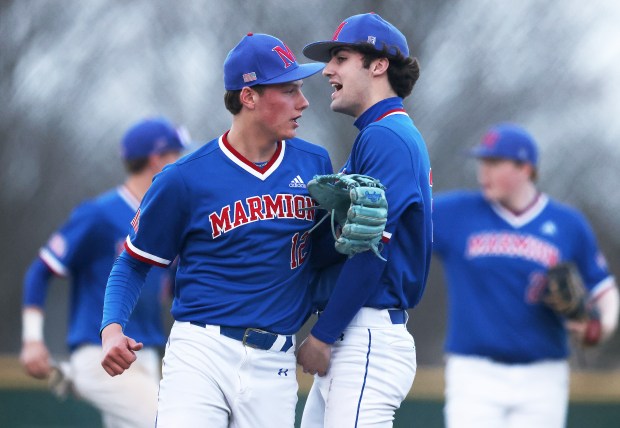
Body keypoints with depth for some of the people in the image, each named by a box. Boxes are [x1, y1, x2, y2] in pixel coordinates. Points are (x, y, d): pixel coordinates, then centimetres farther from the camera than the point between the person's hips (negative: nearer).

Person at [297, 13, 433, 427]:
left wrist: (323, 335, -15)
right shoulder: (390, 136, 21)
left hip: (367, 342, -10)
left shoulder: (384, 137, -10)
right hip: (349, 341, 10)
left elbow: (371, 250, -17)